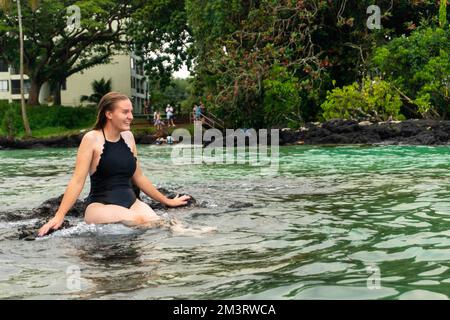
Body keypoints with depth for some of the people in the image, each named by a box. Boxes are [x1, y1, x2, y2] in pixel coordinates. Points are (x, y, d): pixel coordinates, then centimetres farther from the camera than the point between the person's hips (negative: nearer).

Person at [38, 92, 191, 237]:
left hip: (130, 202, 4)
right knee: (141, 220, -32)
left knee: (156, 223, -29)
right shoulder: (92, 139, -4)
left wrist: (166, 201, 25)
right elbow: (77, 181, -8)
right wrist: (59, 216, -17)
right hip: (100, 206, -4)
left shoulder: (128, 137, 12)